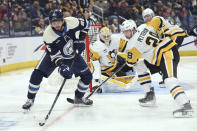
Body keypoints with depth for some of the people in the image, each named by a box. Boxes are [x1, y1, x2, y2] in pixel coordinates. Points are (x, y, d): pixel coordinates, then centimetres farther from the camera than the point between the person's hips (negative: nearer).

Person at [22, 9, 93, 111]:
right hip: (53, 53, -2)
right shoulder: (48, 35, -30)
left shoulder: (72, 22, -27)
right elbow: (54, 55, -27)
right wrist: (61, 66, -39)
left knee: (87, 75, 0)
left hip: (72, 54, 3)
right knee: (37, 74, -17)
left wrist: (80, 39, -13)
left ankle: (79, 98, 23)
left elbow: (84, 24, -4)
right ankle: (30, 99, 2)